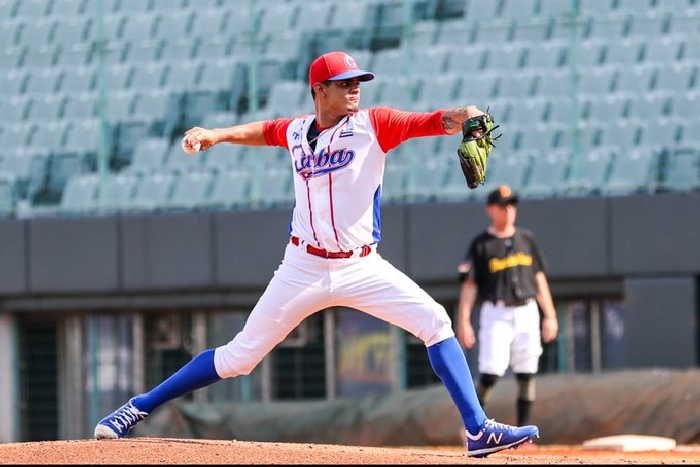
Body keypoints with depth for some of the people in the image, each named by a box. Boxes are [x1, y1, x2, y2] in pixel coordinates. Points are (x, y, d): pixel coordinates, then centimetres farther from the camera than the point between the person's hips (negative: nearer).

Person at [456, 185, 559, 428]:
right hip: (496, 314, -4)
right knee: (490, 372, -13)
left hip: (527, 312, 4)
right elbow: (469, 285, -4)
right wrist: (463, 322, -12)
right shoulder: (481, 244, -1)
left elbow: (539, 278, 15)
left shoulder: (526, 239, 12)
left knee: (526, 374, 2)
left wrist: (550, 315, 10)